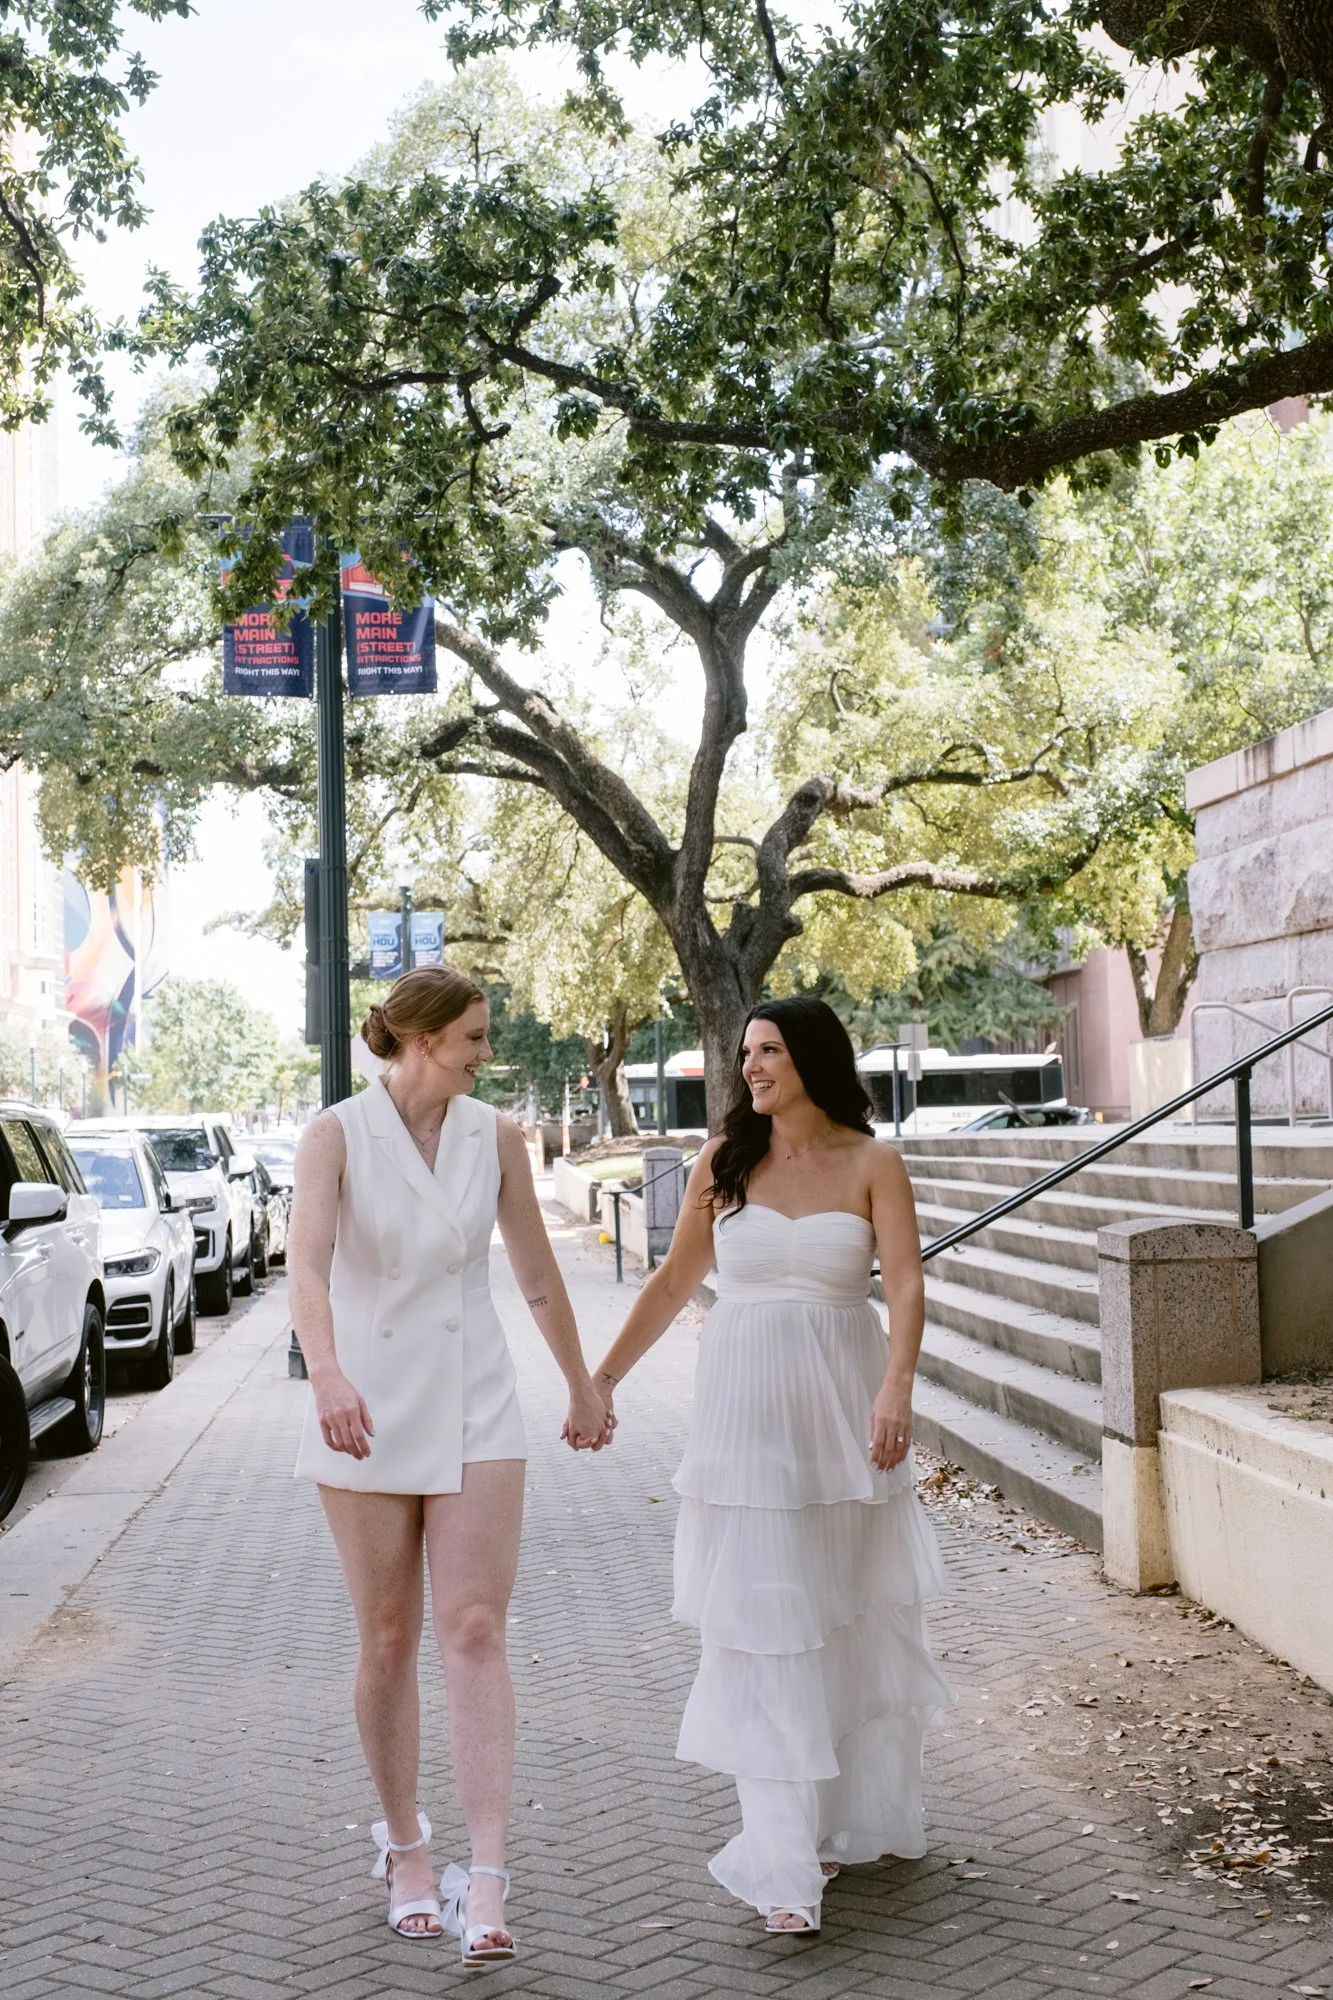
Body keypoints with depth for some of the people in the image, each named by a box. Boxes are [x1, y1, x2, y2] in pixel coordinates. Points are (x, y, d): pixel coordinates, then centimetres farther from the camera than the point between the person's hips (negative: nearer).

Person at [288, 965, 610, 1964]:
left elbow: (539, 1274, 12)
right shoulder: (336, 1135, -9)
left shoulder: (495, 1136, 1)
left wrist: (584, 1386, 20)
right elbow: (307, 1262, -24)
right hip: (368, 1409, -1)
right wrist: (327, 1374, -41)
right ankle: (405, 1849, 27)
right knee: (390, 1642, 8)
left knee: (475, 1631, -7)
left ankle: (486, 1883, -8)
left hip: (474, 1406, 2)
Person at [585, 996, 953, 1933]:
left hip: (844, 1408, 0)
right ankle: (788, 1862, -2)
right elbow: (675, 1280, 12)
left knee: (858, 1615, 11)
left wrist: (897, 1387, -29)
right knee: (763, 1626, -4)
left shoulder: (872, 1165, -1)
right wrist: (603, 1377, 12)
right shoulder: (723, 1163, 4)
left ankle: (856, 1812, 32)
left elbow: (906, 1280, -13)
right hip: (746, 1408, 1)